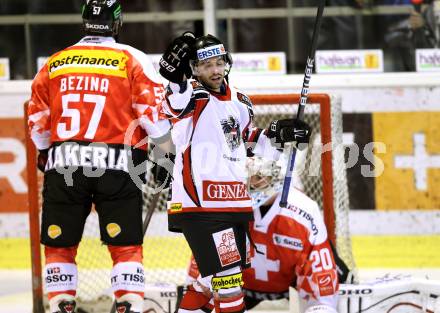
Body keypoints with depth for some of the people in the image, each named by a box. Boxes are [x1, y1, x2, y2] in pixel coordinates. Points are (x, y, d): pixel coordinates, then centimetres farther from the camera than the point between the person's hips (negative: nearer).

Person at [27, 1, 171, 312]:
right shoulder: (133, 60, -1)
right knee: (126, 245, 2)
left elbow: (38, 124, 14)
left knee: (60, 244, 13)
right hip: (116, 166, -2)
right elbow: (154, 117, -5)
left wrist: (44, 154, 33)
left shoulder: (54, 63, 9)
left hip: (63, 165, 2)